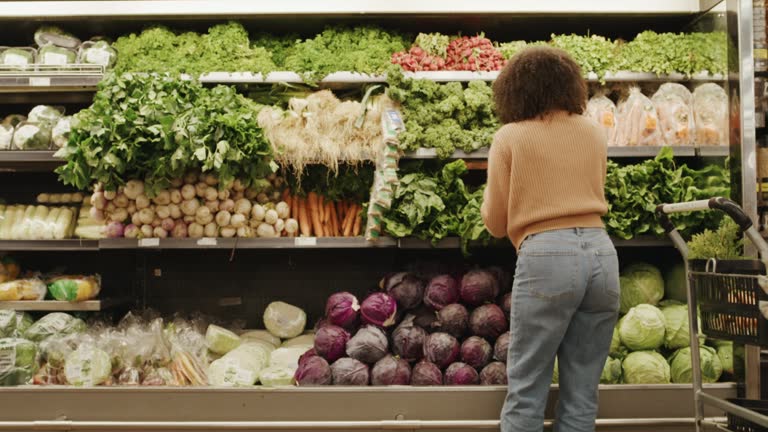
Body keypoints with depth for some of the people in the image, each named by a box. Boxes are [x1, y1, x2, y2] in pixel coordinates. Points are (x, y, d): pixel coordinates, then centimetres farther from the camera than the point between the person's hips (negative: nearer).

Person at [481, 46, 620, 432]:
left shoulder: (509, 137, 3)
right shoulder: (595, 133, 15)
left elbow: (495, 223, 5)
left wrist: (489, 196, 24)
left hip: (547, 256, -4)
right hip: (600, 252, 5)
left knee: (526, 389, 3)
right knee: (582, 392, 11)